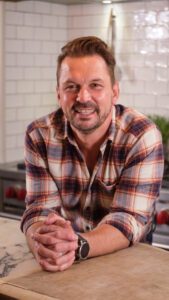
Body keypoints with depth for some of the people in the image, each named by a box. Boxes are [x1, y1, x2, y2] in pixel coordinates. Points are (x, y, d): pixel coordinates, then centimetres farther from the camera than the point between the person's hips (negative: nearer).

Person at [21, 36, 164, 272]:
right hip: (62, 267, 2)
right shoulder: (39, 136, -7)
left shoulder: (143, 137, -15)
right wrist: (44, 245, -33)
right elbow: (40, 209, -11)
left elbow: (131, 218, -20)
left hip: (125, 261, -2)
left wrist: (78, 246, -38)